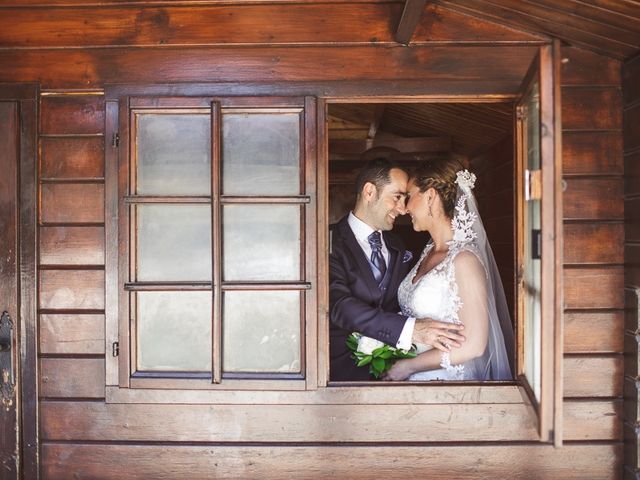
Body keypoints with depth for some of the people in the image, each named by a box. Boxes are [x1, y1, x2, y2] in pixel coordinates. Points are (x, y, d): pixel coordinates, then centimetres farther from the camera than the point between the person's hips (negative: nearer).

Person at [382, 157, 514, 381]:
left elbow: (473, 345, -20)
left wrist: (407, 367, -15)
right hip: (419, 379, 6)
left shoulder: (464, 259, -17)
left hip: (449, 379, -6)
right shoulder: (429, 252, 6)